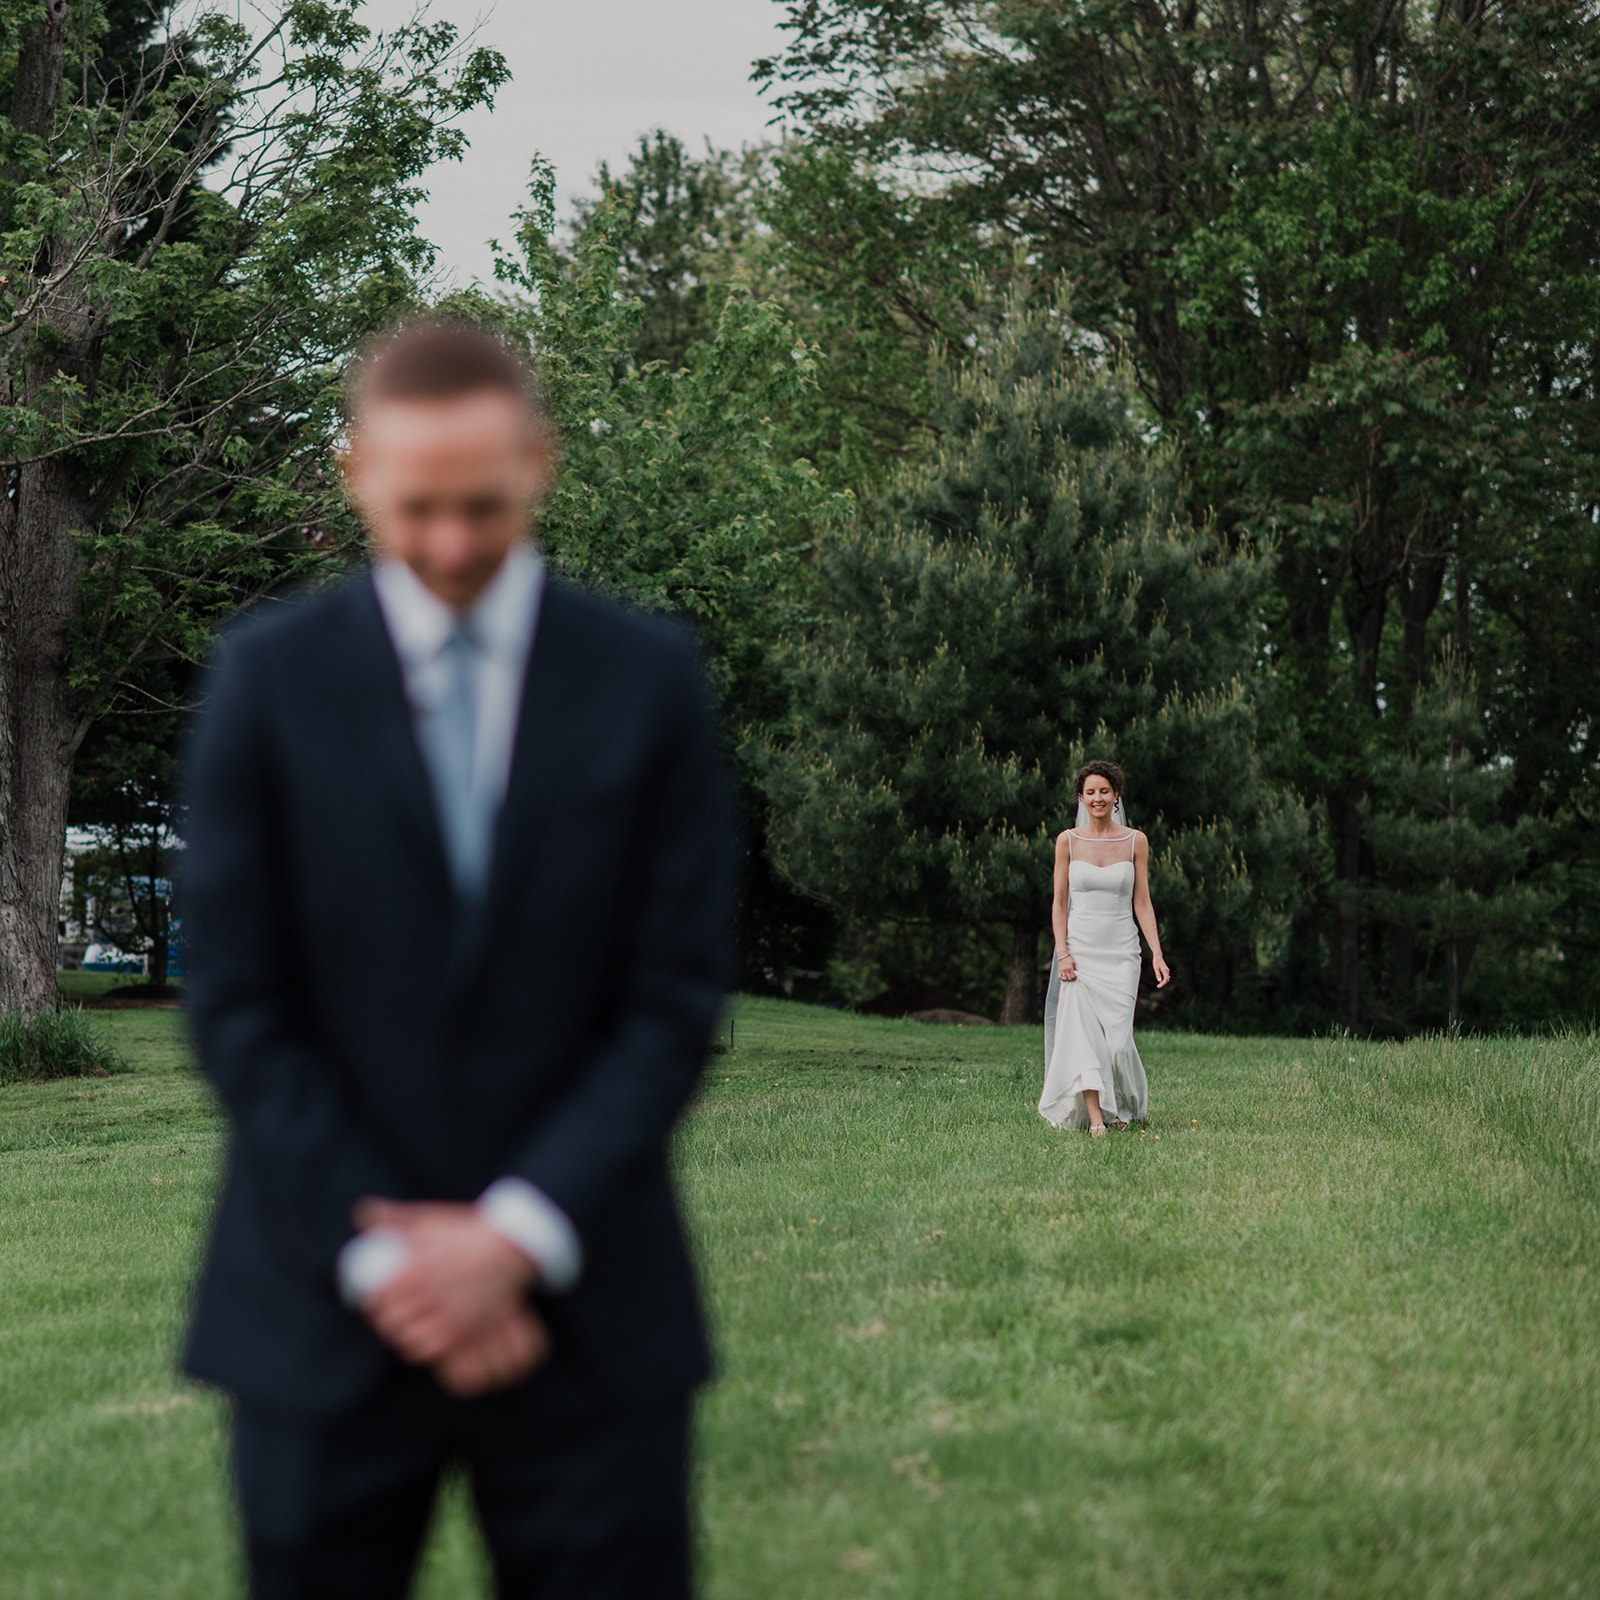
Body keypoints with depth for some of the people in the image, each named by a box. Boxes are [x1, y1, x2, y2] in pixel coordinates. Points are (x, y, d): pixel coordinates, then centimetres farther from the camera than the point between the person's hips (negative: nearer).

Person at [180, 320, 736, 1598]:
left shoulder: (647, 678, 2)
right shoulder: (269, 679, 1)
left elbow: (677, 997, -1)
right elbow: (239, 1006, -2)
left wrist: (520, 1234, -10)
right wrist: (381, 1252, -9)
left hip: (584, 1306, 0)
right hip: (329, 1309, 0)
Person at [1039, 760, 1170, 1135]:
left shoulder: (1135, 841, 3)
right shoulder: (1068, 841, 2)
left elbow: (1142, 903, 4)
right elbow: (1059, 903, 3)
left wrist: (1157, 953, -4)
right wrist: (1063, 954, -8)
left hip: (1120, 953, 0)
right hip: (1079, 948, 0)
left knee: (1117, 1035, -6)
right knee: (1082, 1031, -14)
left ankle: (1125, 1105, 21)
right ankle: (1095, 1118, -15)